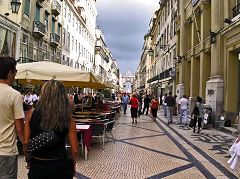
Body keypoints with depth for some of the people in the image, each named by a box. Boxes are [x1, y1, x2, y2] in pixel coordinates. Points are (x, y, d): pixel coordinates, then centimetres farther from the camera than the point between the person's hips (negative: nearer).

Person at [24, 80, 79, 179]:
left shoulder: (32, 114, -8)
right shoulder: (68, 118, -11)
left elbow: (25, 142, -3)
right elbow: (74, 150, -9)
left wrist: (29, 159, 14)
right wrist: (72, 164, 10)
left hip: (37, 166, 1)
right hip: (60, 166, 0)